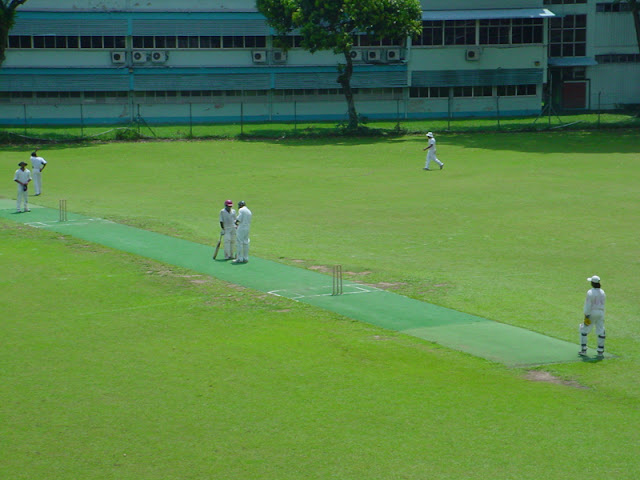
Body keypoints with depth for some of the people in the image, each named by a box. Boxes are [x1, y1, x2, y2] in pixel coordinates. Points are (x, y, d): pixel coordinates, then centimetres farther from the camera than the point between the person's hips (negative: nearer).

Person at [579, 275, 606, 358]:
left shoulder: (590, 292, -14)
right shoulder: (602, 292, 7)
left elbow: (588, 305, -17)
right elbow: (602, 304, 14)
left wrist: (586, 316, -16)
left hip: (591, 313, -5)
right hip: (601, 313, 5)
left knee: (584, 330, 8)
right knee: (601, 331, 9)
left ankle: (583, 350, 6)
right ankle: (600, 351, 8)